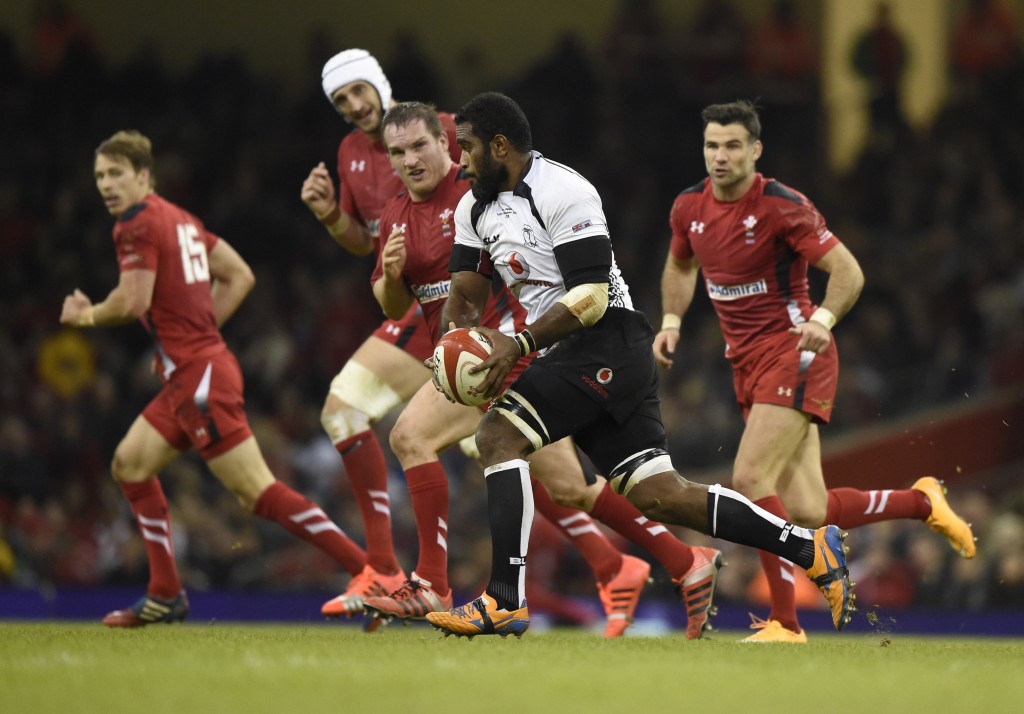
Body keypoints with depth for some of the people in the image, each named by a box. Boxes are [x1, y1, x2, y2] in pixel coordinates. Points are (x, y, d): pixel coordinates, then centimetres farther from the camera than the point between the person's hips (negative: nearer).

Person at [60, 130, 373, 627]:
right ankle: (165, 596, 17)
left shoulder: (138, 225, -9)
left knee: (259, 493, -13)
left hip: (200, 379, -10)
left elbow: (133, 301, -19)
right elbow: (240, 276, 21)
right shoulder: (181, 219, 18)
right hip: (192, 376, 10)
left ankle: (371, 572, -17)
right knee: (130, 464, 17)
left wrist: (86, 315, 0)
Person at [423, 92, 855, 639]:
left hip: (607, 343, -9)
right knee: (657, 496, 2)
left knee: (498, 437, -20)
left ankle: (506, 603, -23)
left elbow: (590, 298, -18)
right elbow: (465, 294, 14)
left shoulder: (563, 193, -13)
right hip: (570, 358, 9)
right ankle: (811, 550, 7)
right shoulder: (475, 209, 15)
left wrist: (520, 345, -24)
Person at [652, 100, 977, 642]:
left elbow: (849, 271, -15)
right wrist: (671, 321, 10)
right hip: (746, 363, 7)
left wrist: (822, 319, -31)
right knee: (805, 511, 3)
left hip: (793, 352, -7)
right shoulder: (689, 207, 4)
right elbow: (680, 265, 25)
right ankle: (922, 501, 27)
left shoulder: (782, 206, -15)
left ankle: (785, 621, -13)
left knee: (750, 478, -21)